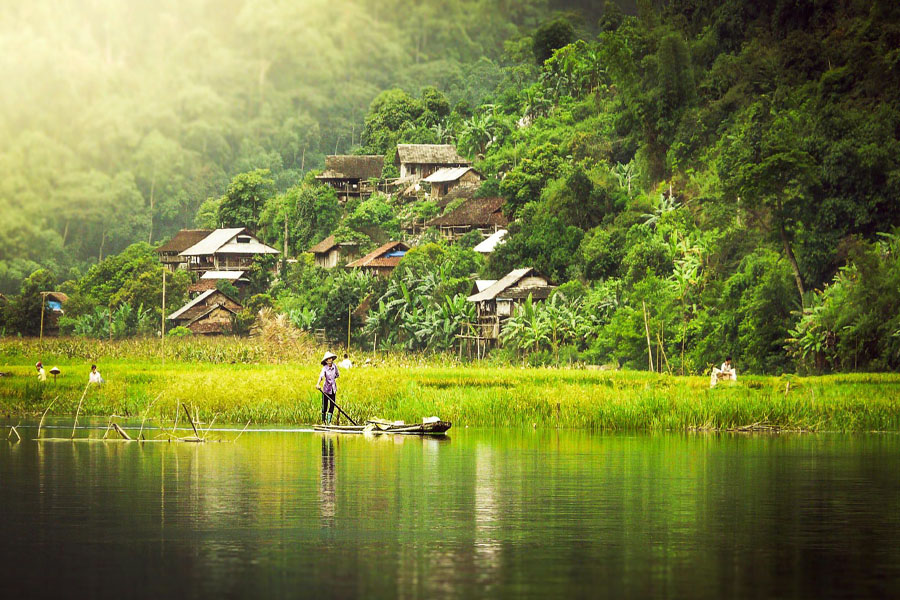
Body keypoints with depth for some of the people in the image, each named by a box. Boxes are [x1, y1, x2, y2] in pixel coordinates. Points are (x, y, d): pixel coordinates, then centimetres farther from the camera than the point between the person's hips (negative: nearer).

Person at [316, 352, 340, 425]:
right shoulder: (325, 368, -15)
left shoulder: (334, 366, -1)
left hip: (333, 388, 4)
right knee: (324, 405, 0)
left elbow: (337, 375, 17)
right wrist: (318, 384, -49)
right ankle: (323, 421, 13)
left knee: (332, 405, 1)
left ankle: (329, 421, 9)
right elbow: (321, 376, -33)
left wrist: (332, 378, 2)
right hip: (326, 388, -4)